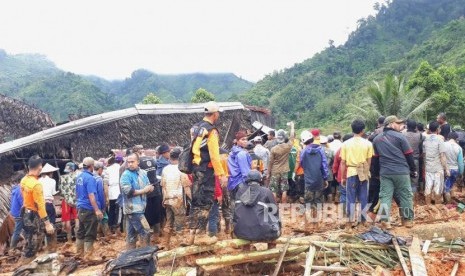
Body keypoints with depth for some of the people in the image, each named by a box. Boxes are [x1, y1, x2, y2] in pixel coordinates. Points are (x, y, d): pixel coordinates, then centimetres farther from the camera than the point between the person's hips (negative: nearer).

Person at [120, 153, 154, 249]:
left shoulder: (142, 173, 11)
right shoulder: (126, 175, -10)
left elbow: (150, 187, 12)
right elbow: (128, 191, -20)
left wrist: (150, 188, -11)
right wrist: (143, 190, -11)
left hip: (140, 207, 7)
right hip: (133, 208, -7)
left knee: (132, 234, 15)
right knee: (146, 232, -7)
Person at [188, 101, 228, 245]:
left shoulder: (195, 128, 13)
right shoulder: (211, 130, -14)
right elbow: (214, 155, -20)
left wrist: (194, 168, 19)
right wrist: (222, 174, -18)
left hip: (195, 168, 9)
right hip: (206, 170, -9)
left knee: (196, 201, 13)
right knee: (205, 202, -2)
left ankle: (193, 233, 19)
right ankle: (201, 235, 2)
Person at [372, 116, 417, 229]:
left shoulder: (376, 139, 12)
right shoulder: (399, 136, -3)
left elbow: (375, 158, 15)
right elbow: (409, 155, -2)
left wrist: (378, 172, 21)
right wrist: (413, 169, 7)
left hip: (385, 173, 3)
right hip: (401, 172, -3)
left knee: (385, 196, 3)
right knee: (405, 195, 8)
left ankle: (384, 221, -1)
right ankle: (408, 219, 16)